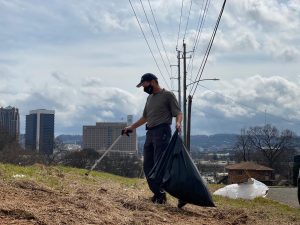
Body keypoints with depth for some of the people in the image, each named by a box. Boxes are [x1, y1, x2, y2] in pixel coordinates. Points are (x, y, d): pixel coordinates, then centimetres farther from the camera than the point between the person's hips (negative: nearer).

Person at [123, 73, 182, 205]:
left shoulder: (167, 95, -2)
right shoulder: (149, 98, 21)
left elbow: (178, 112, -8)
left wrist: (178, 122, -28)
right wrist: (131, 127, 31)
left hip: (162, 132, -8)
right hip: (150, 133, 8)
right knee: (147, 165, 7)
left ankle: (161, 195, -11)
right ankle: (157, 193, 13)